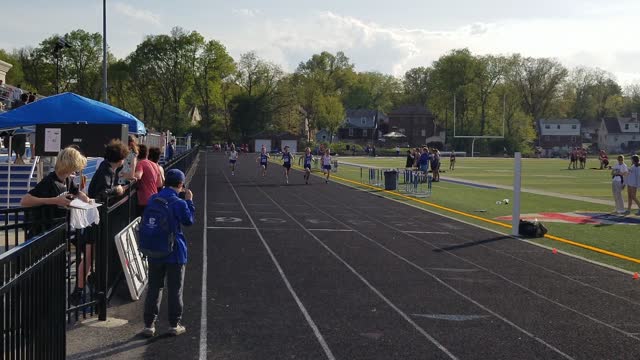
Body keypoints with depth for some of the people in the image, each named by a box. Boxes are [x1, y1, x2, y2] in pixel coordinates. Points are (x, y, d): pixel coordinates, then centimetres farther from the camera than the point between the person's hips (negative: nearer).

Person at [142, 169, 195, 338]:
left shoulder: (153, 199, -1)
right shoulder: (179, 203, -16)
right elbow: (189, 221, -3)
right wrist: (189, 201, 3)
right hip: (175, 252, -4)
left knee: (154, 288, 11)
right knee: (175, 289, 8)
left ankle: (149, 324, 12)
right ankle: (174, 325, 14)